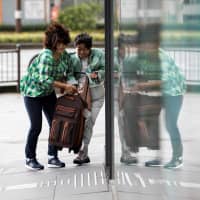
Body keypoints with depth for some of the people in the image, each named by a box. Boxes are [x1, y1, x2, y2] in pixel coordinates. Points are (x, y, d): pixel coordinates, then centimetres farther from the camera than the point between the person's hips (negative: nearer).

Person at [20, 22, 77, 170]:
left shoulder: (65, 56, -7)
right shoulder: (46, 56, -30)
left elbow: (69, 73, 5)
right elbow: (44, 79, -36)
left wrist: (72, 87, -14)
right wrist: (65, 86, -33)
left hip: (48, 93, 7)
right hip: (33, 91, -7)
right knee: (36, 126, -6)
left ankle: (52, 157, 12)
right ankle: (30, 158, 10)